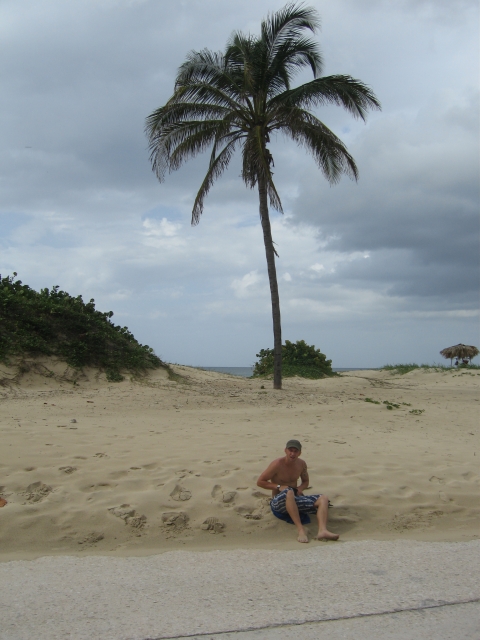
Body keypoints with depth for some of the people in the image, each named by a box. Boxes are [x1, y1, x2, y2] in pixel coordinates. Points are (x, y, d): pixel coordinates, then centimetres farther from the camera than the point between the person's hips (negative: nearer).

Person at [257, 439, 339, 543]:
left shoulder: (301, 464, 5)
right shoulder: (277, 464, -11)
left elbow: (305, 481, 22)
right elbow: (260, 482, -8)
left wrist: (300, 488, -2)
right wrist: (279, 486, -17)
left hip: (295, 500, 6)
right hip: (279, 502, -6)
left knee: (323, 498, -14)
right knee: (289, 492, -41)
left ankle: (322, 531, -39)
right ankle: (300, 530, -48)